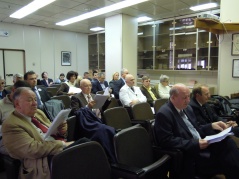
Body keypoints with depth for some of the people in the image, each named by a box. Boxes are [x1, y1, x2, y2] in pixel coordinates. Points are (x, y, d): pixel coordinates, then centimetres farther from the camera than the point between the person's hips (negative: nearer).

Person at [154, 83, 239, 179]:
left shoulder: (187, 108, 12)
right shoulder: (164, 114, -14)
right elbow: (167, 141, -20)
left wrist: (211, 126, 3)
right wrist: (195, 144, -23)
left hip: (201, 144, 8)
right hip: (188, 154, -7)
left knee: (227, 142, -16)